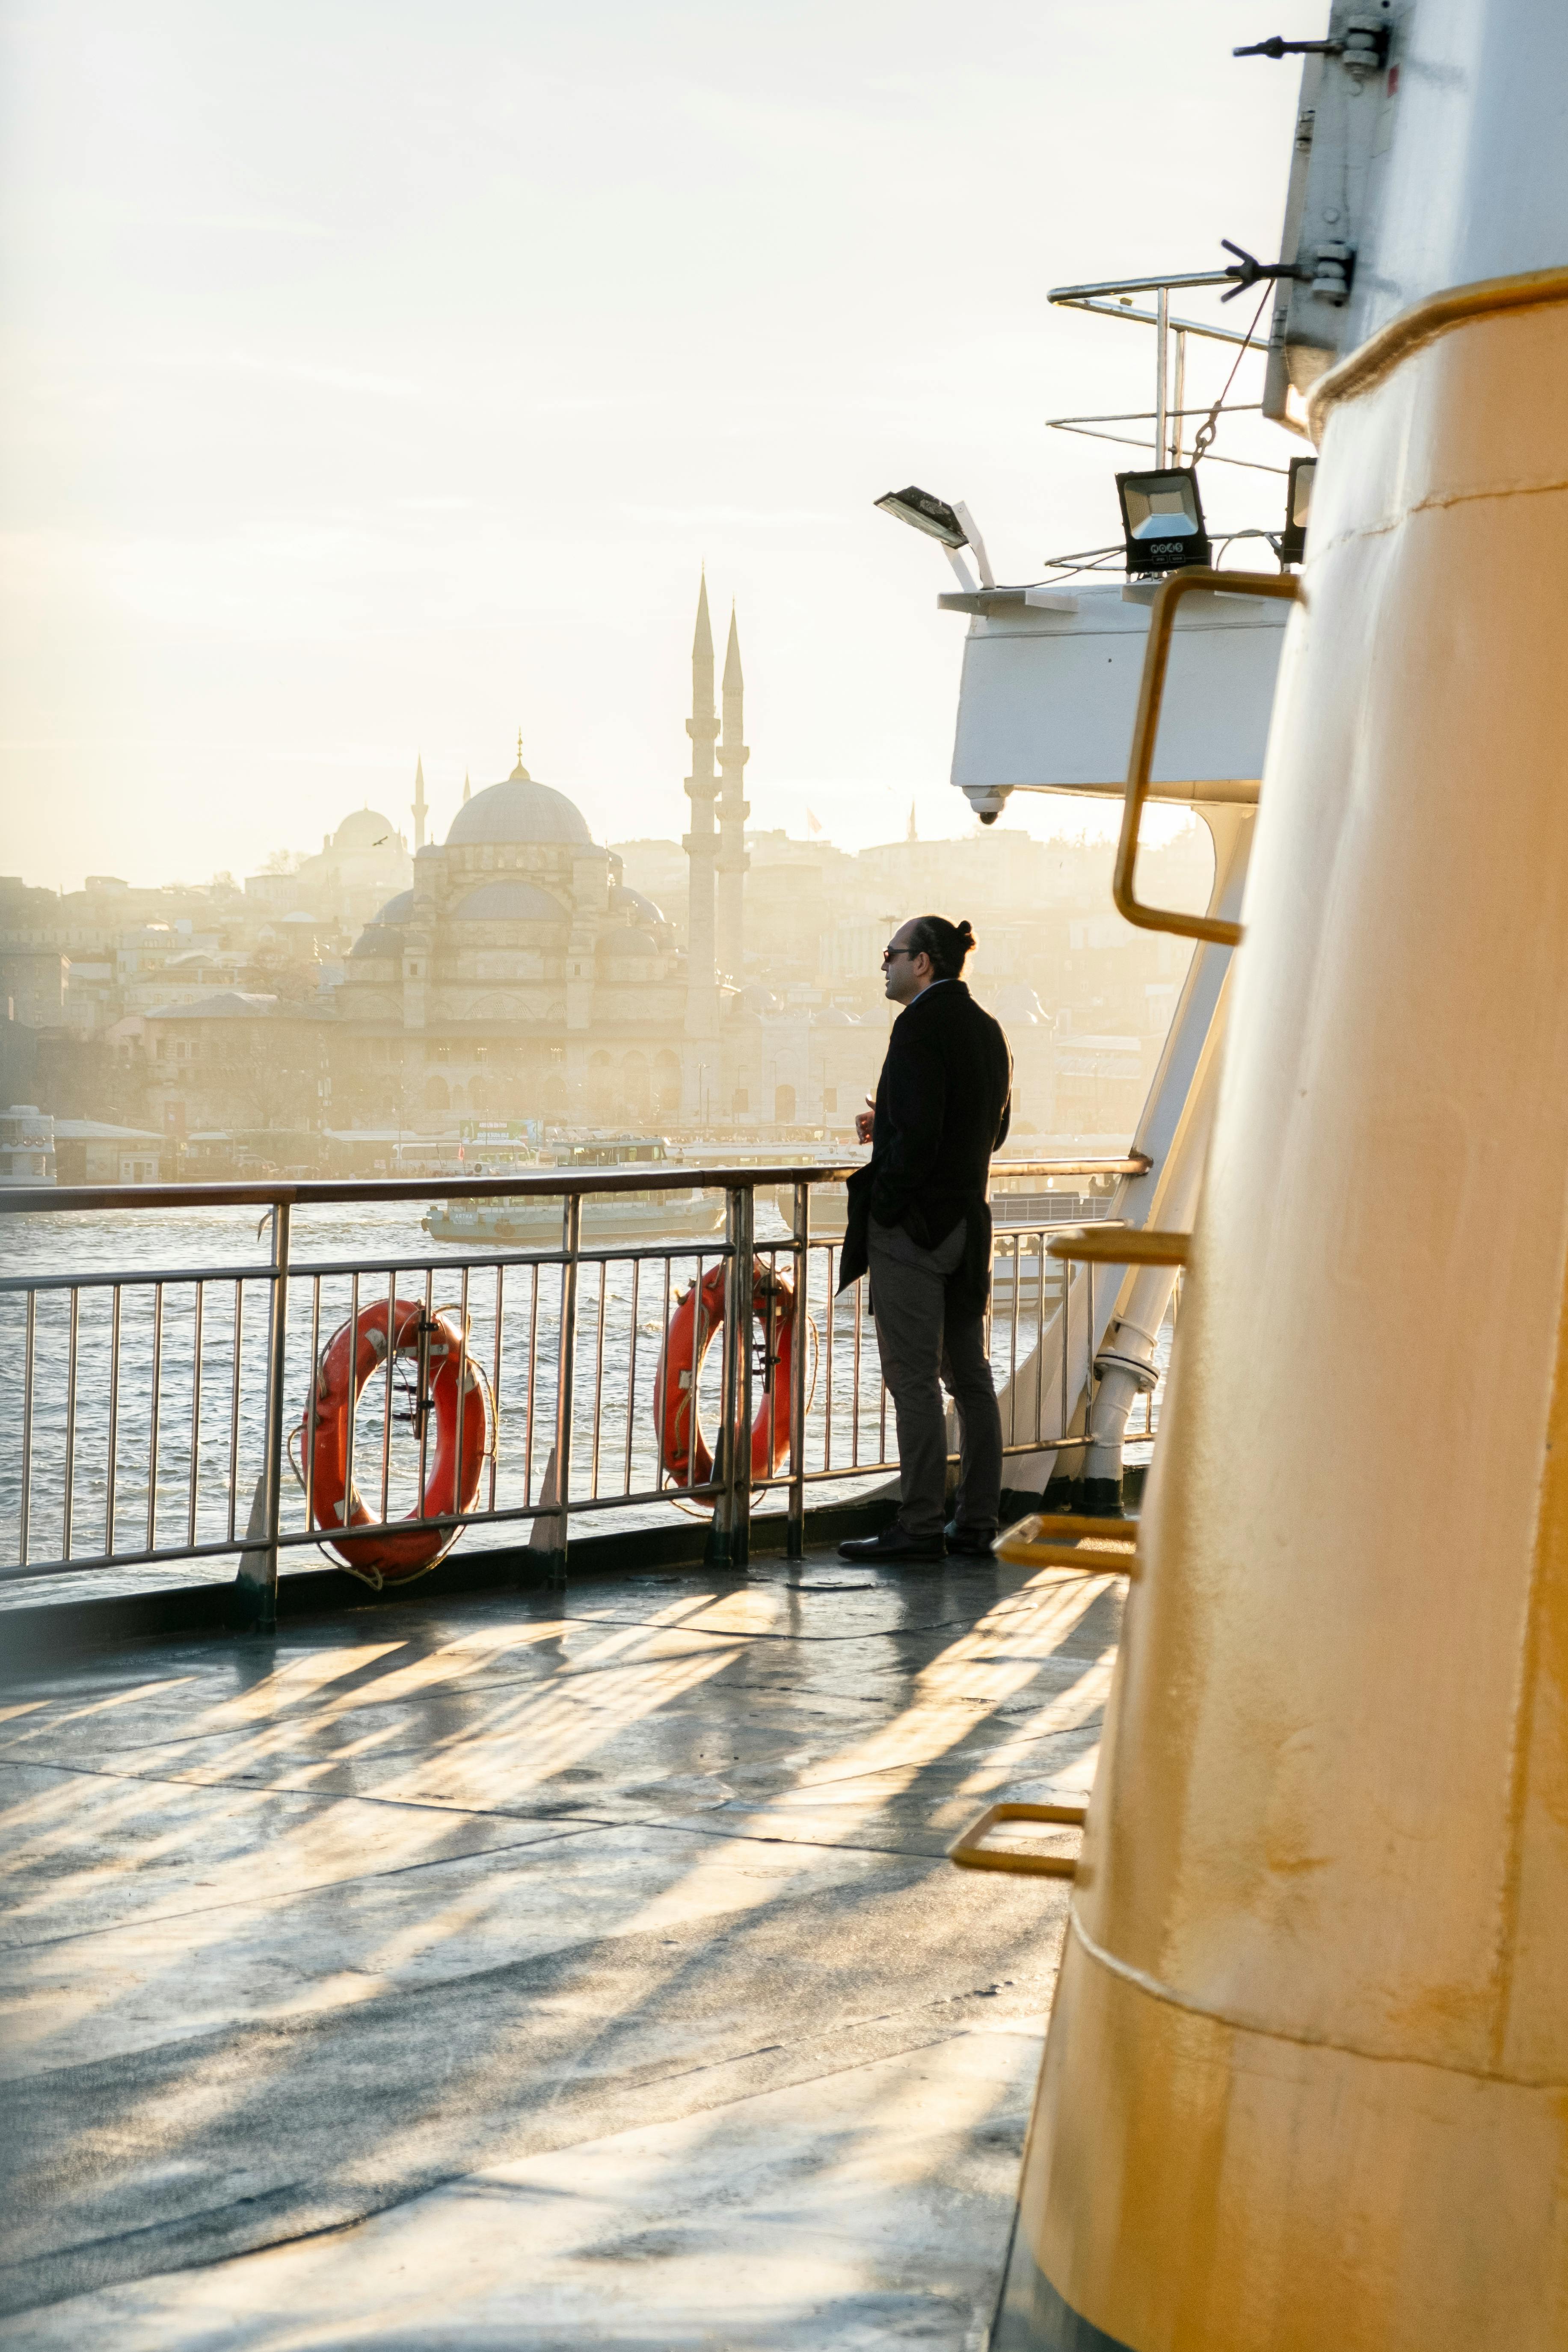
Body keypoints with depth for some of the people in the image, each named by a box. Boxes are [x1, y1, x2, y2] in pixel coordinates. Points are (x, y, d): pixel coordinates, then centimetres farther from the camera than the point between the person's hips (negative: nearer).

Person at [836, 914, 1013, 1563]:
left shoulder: (919, 1027, -15)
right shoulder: (985, 1028, 12)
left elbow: (918, 1134, -22)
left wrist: (883, 1209, -11)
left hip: (914, 1223, -9)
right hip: (968, 1222, 9)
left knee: (913, 1378, -5)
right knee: (969, 1374, 12)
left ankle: (919, 1527, -2)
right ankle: (977, 1521, 16)